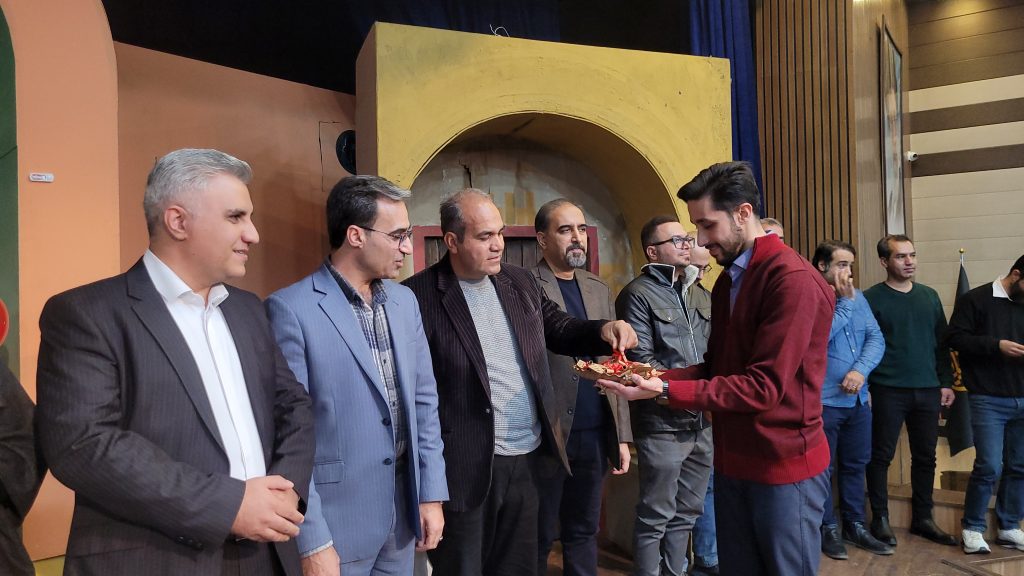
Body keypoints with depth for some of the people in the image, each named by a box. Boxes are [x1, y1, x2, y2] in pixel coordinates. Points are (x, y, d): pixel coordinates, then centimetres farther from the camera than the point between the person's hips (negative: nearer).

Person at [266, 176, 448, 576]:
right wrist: (312, 540, -14)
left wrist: (432, 494, 5)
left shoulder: (404, 301, 5)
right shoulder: (291, 309, -14)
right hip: (337, 518, -6)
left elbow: (424, 399, 8)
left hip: (404, 510, 6)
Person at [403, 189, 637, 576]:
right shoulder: (419, 297, -14)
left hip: (528, 458, 6)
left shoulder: (521, 283, 6)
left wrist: (603, 330, -5)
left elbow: (559, 331, 15)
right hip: (466, 467, -6)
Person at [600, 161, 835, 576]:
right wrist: (653, 376, -5)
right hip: (732, 462, 8)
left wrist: (665, 391, -26)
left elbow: (763, 386, -24)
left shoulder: (793, 279, -19)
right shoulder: (727, 281, 10)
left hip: (784, 466, -8)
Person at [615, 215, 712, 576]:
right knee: (656, 516, 5)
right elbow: (640, 359, -15)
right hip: (662, 424, -7)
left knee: (687, 512, 18)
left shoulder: (701, 295, 13)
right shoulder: (638, 294, -9)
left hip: (702, 421, 7)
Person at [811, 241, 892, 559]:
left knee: (855, 465, 17)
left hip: (858, 399, 6)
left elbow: (876, 338, 2)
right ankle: (827, 528, 23)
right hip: (823, 400, -6)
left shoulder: (858, 297, 7)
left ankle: (855, 525, 32)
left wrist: (861, 370, -14)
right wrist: (845, 302, -17)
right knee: (824, 469, 7)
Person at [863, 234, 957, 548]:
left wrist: (946, 382, 10)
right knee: (881, 456, 3)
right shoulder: (871, 298, -5)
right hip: (888, 392, -5)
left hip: (928, 391, 5)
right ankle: (880, 517, 16)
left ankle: (922, 518, 25)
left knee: (925, 457, 12)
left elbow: (942, 342, 14)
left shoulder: (929, 296, 11)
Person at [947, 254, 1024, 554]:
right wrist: (996, 345, -18)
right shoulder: (975, 300, -4)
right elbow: (955, 338, -10)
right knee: (989, 466, -6)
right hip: (988, 400, -5)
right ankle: (972, 528, 10)